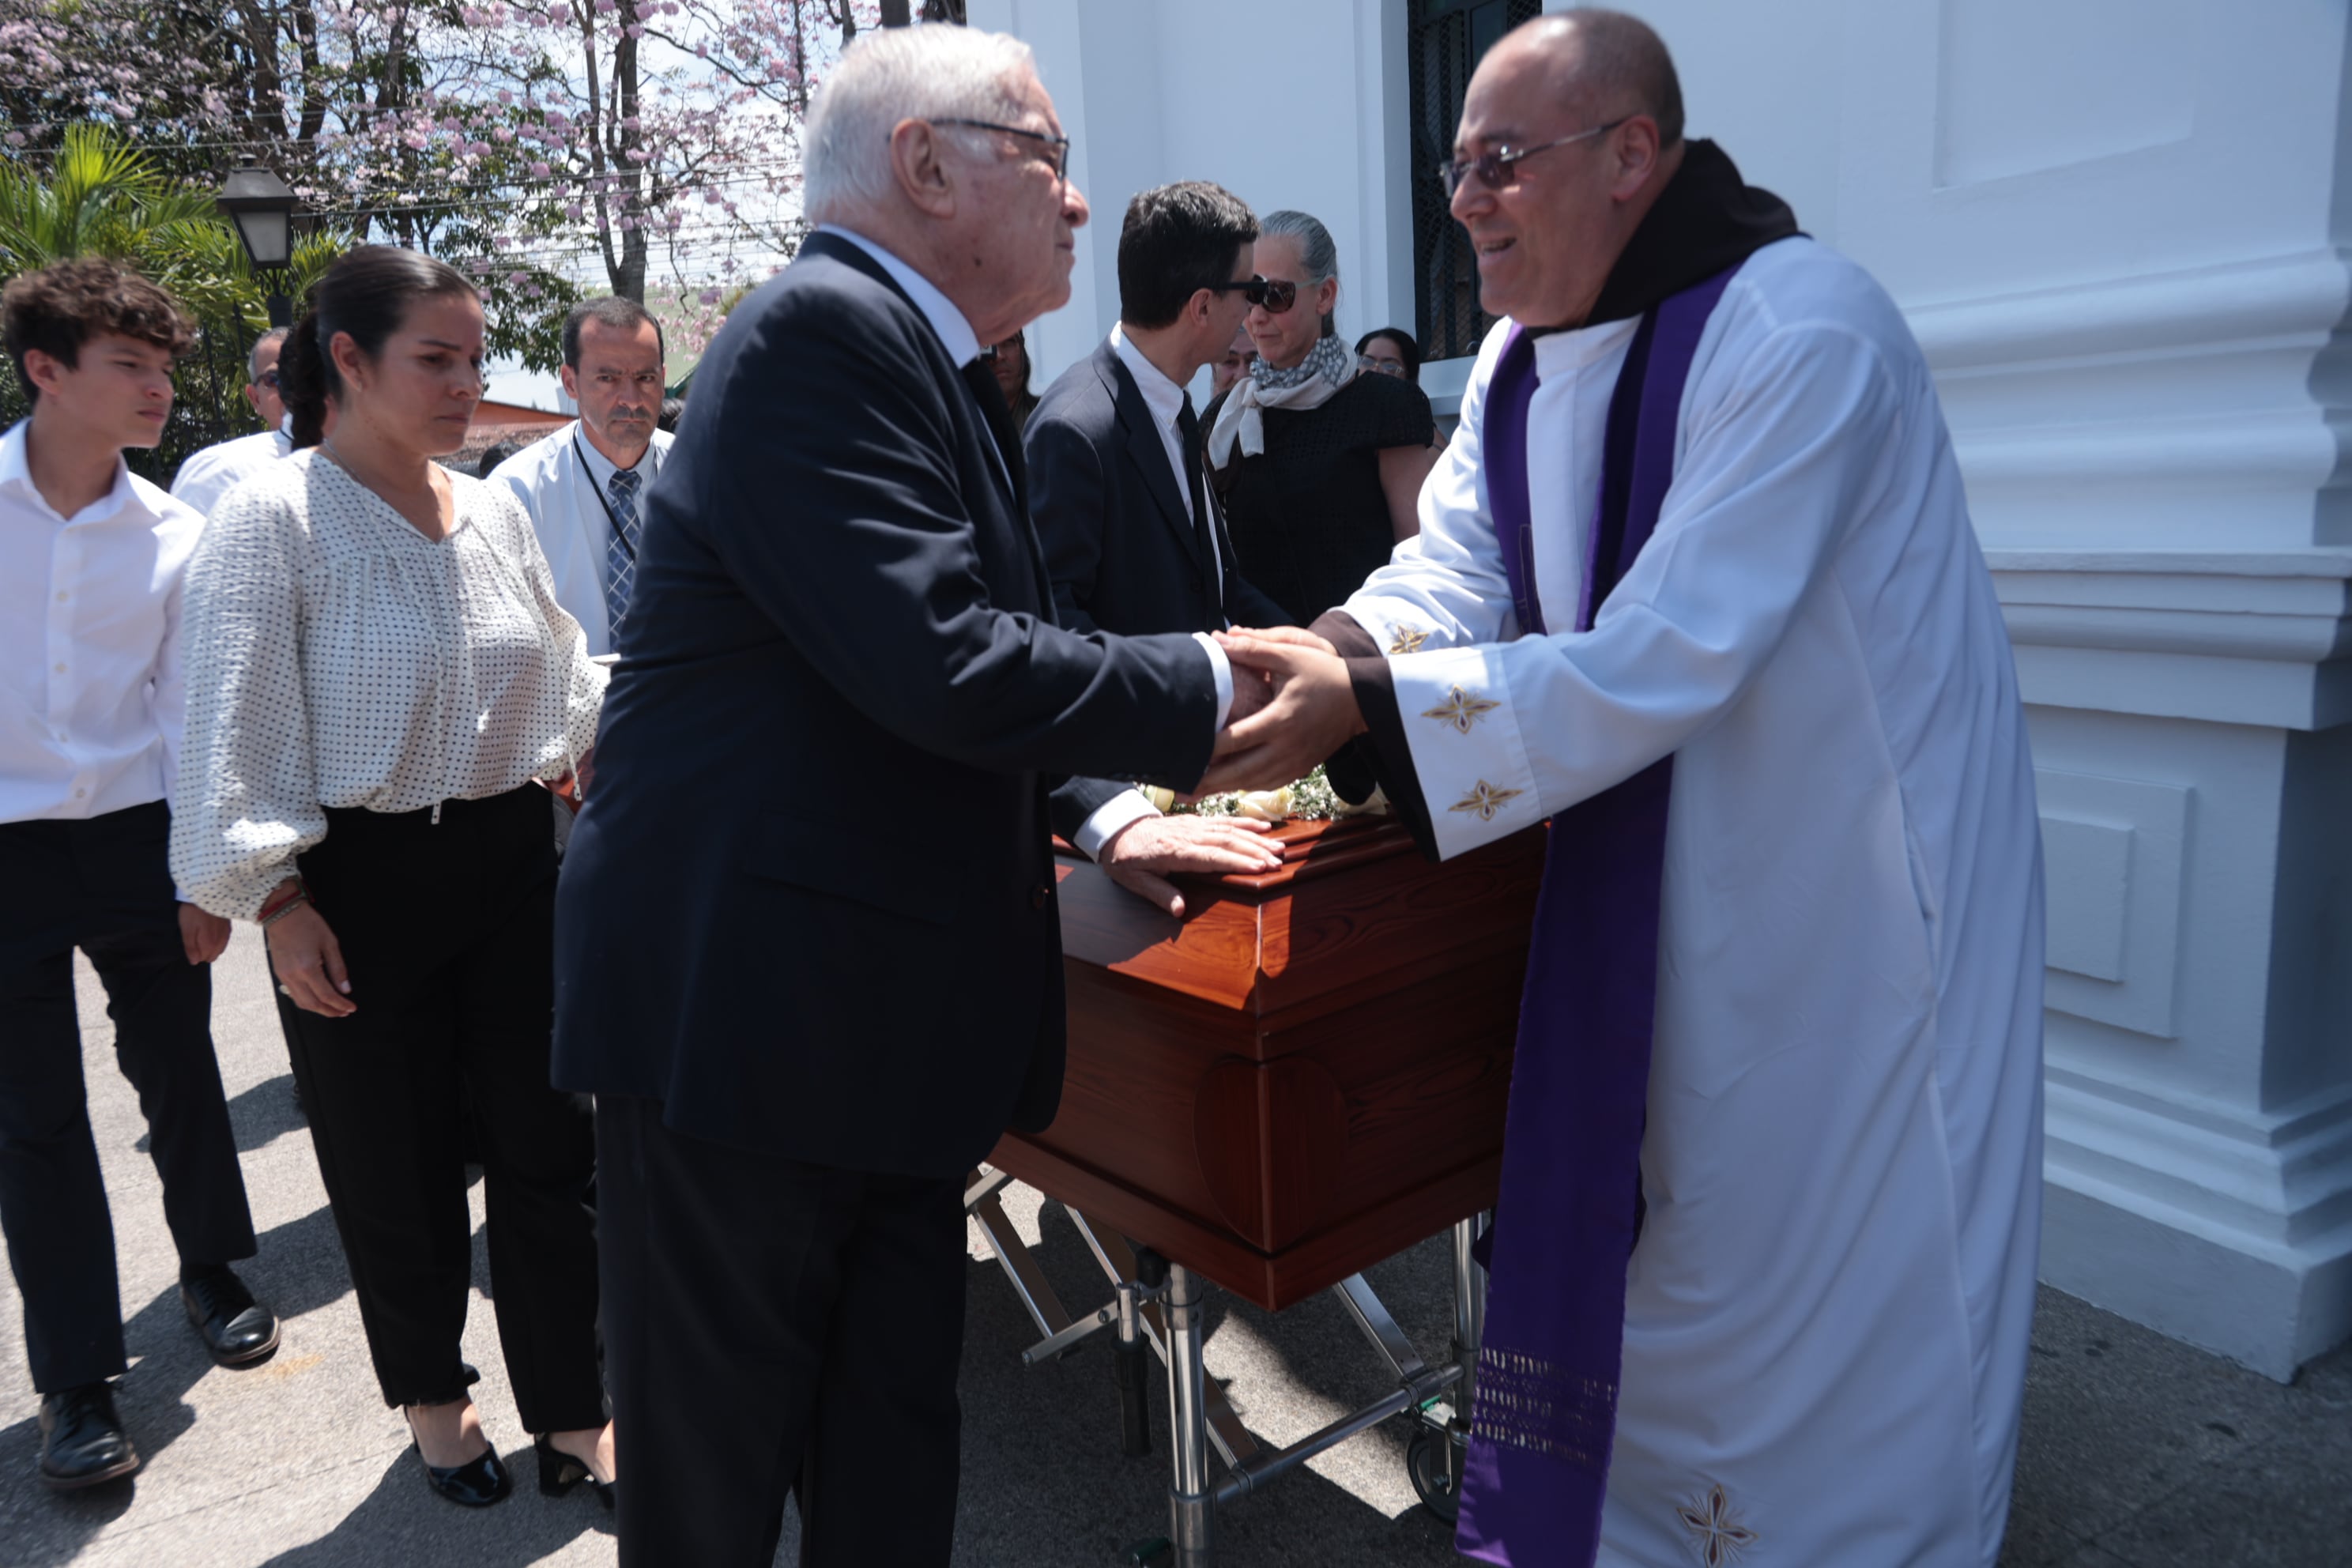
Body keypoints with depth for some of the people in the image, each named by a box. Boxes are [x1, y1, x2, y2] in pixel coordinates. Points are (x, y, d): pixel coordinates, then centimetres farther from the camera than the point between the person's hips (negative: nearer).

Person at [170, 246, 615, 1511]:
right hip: (364, 882, -4)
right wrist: (279, 900, -14)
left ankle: (570, 1412, 25)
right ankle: (431, 1394, 36)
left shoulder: (493, 512, 6)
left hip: (510, 856, 5)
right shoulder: (272, 521, -10)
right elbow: (236, 727, -12)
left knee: (544, 1143, 9)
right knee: (394, 1164, 11)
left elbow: (564, 678, 15)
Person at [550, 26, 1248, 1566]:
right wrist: (1202, 687, -12)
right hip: (742, 1010, -9)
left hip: (892, 1016, 9)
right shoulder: (820, 328, -16)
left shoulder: (942, 372, 15)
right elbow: (938, 664, -25)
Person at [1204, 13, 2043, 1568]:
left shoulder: (1802, 333, -24)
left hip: (1852, 881, -7)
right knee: (1654, 1227, 20)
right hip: (1661, 863, 8)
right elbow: (1448, 581, -4)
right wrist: (1306, 666, -23)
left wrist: (1365, 705, -33)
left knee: (1829, 1271, 8)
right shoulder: (1526, 352, 2)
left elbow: (1664, 662, -30)